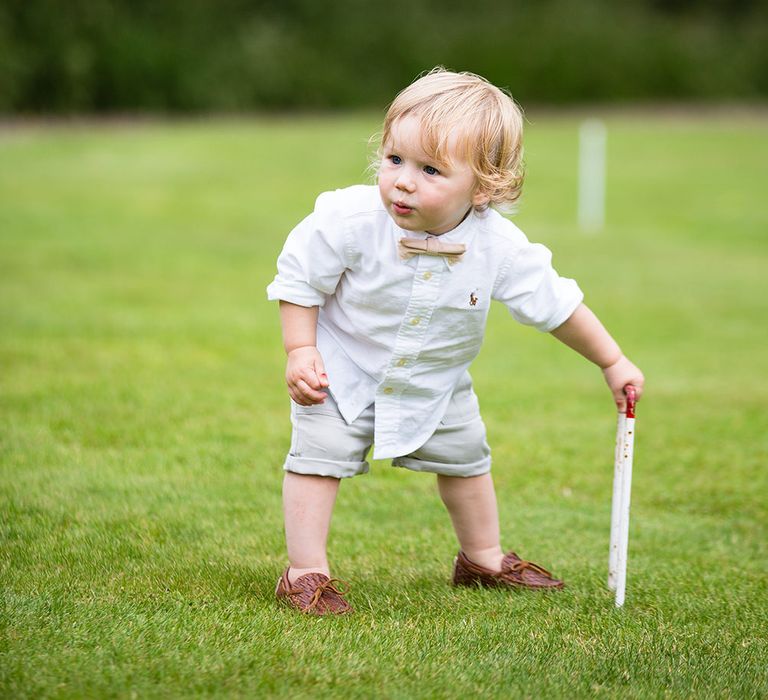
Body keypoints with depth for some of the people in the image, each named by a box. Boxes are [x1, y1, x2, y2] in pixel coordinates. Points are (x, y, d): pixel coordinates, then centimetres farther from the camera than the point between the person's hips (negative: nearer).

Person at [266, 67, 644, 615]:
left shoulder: (499, 247, -26)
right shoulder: (351, 221, -32)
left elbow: (554, 304, -11)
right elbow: (299, 278, -16)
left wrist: (613, 363, -5)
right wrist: (301, 352, -21)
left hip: (437, 385, 3)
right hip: (343, 372, -3)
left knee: (467, 461, 18)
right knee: (320, 457, -13)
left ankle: (483, 559, 40)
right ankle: (305, 574, 0)